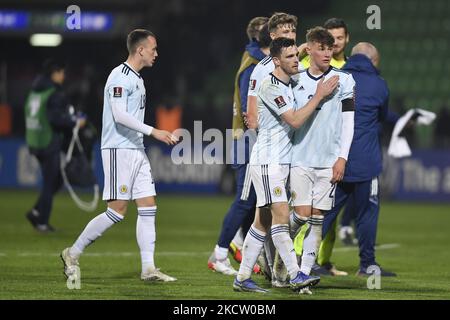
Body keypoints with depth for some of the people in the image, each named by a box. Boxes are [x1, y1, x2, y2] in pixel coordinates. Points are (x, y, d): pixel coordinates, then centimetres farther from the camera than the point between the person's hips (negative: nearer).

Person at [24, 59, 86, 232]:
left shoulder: (34, 92, 12)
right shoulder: (55, 94, -14)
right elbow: (56, 119, -24)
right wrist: (75, 122, -9)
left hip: (35, 144, 8)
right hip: (50, 145, -8)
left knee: (55, 180, 17)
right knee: (51, 183, 0)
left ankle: (37, 212, 9)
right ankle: (42, 222, 1)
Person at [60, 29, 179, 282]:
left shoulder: (137, 78, 18)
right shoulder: (120, 76, -12)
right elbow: (119, 114, -22)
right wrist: (153, 132, -23)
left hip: (136, 151, 9)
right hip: (119, 150, -9)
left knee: (148, 206, 2)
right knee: (118, 210, -9)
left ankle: (149, 268, 1)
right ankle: (73, 254, 3)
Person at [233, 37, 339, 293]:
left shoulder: (291, 85, 14)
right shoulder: (270, 87, -15)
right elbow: (295, 120, -20)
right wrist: (320, 95, -17)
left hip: (282, 161, 9)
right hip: (267, 160, -9)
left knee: (262, 221, 7)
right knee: (281, 215, -15)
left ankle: (243, 278, 10)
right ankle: (296, 276, -19)